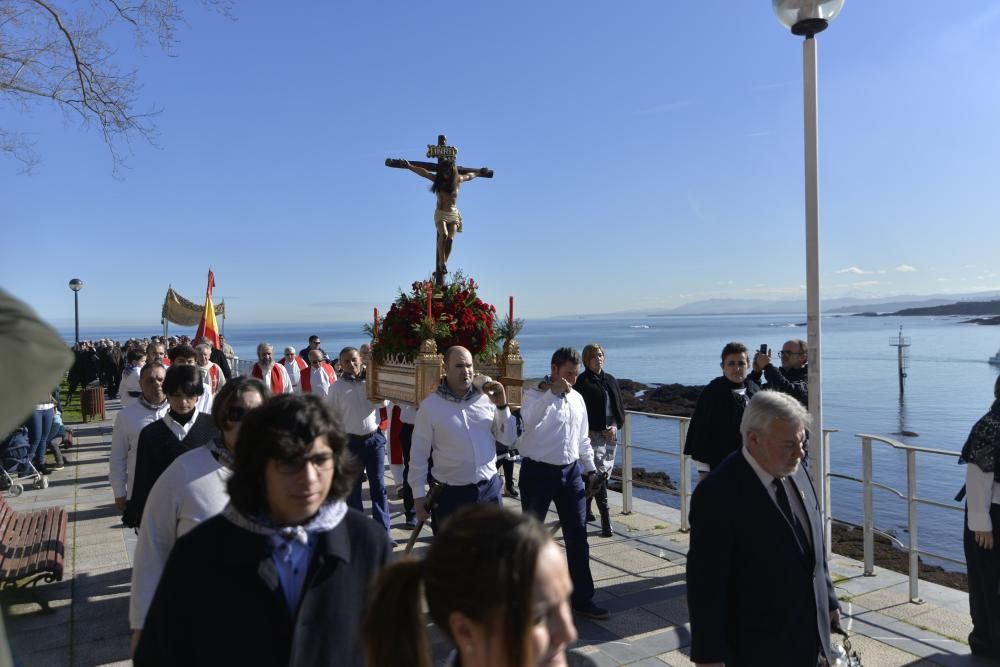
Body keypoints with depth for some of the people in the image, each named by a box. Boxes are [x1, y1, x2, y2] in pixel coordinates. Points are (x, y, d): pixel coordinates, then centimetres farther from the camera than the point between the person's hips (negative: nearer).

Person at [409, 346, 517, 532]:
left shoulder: (486, 398, 0)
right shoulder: (429, 406, -7)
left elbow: (508, 439, 3)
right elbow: (419, 455, -3)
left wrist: (502, 406, -9)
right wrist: (419, 495, -4)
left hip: (490, 489, 3)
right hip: (451, 495, -3)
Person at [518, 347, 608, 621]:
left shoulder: (577, 398, 10)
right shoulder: (535, 395, -9)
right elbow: (529, 420, -31)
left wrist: (590, 469, 15)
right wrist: (552, 392, -35)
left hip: (571, 472, 5)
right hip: (538, 472, -5)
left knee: (578, 536, 5)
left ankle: (582, 598, 16)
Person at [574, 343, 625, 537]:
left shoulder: (610, 380, 14)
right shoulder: (582, 382, -5)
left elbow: (620, 405, 16)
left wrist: (616, 426, 0)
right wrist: (603, 429, -12)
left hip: (611, 432, 7)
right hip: (593, 433, -7)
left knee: (606, 471, 11)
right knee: (599, 472, -12)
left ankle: (586, 509, 28)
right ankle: (606, 519, -12)